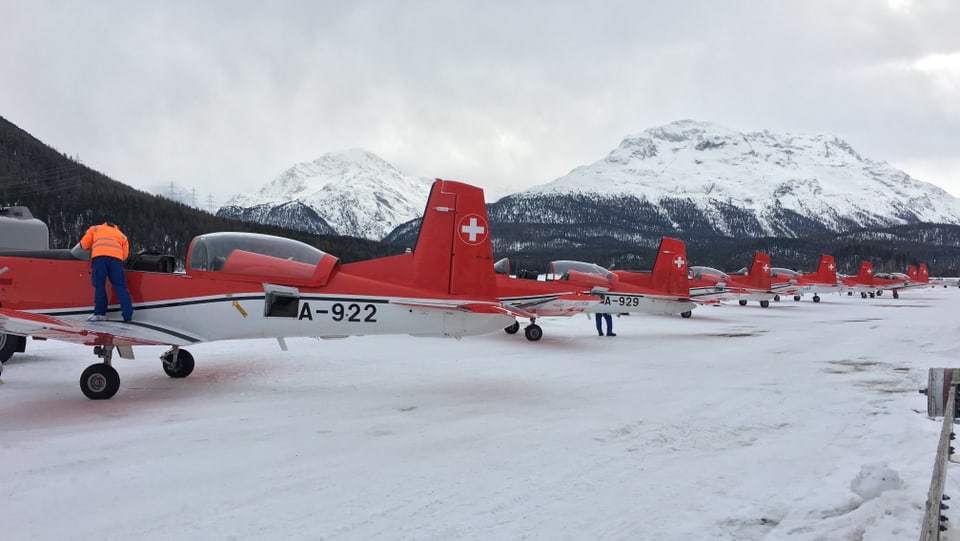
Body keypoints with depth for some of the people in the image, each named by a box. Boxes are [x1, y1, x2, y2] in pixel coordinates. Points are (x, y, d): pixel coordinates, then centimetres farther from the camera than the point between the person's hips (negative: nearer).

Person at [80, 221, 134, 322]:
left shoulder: (95, 229, 32)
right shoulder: (122, 235, 34)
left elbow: (84, 245, 24)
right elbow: (124, 255, 23)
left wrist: (92, 247, 44)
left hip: (99, 256, -1)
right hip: (116, 258, 1)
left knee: (99, 285, 5)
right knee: (120, 286, 1)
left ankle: (100, 313, 2)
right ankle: (127, 314, -5)